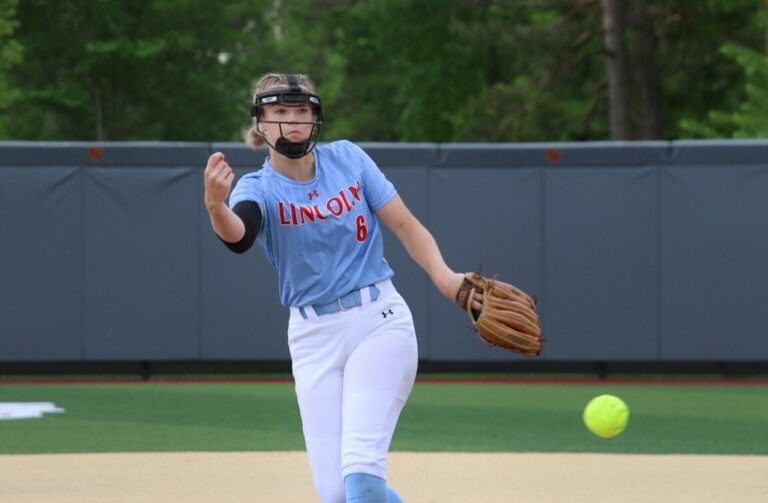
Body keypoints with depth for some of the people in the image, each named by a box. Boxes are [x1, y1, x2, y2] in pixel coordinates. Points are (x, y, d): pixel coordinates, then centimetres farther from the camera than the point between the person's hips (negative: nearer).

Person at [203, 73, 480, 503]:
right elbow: (238, 234, -28)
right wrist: (216, 207, -52)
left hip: (379, 322, -1)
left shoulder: (347, 159, 2)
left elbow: (404, 224, 3)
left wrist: (443, 275, -16)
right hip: (314, 338, 1)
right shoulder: (258, 189, -4)